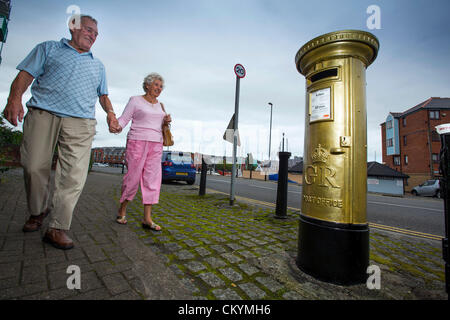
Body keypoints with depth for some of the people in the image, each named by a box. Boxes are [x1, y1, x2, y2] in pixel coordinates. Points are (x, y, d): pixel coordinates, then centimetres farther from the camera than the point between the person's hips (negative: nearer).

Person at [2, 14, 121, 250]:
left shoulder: (98, 65, 28)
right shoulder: (49, 48, 19)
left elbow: (103, 94, 26)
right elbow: (26, 74, 8)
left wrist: (110, 112, 5)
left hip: (81, 123, 1)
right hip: (43, 115, 0)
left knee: (74, 175, -11)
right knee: (34, 167, -2)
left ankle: (57, 228, -5)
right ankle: (38, 211, 24)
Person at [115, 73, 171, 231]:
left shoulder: (160, 105, 19)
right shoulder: (135, 100, 5)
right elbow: (124, 119, -1)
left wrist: (166, 122, 1)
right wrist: (117, 126, -22)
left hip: (155, 145, 5)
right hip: (137, 141, -4)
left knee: (152, 179, -3)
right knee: (132, 177, -2)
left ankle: (147, 219, 1)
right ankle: (122, 211, 21)